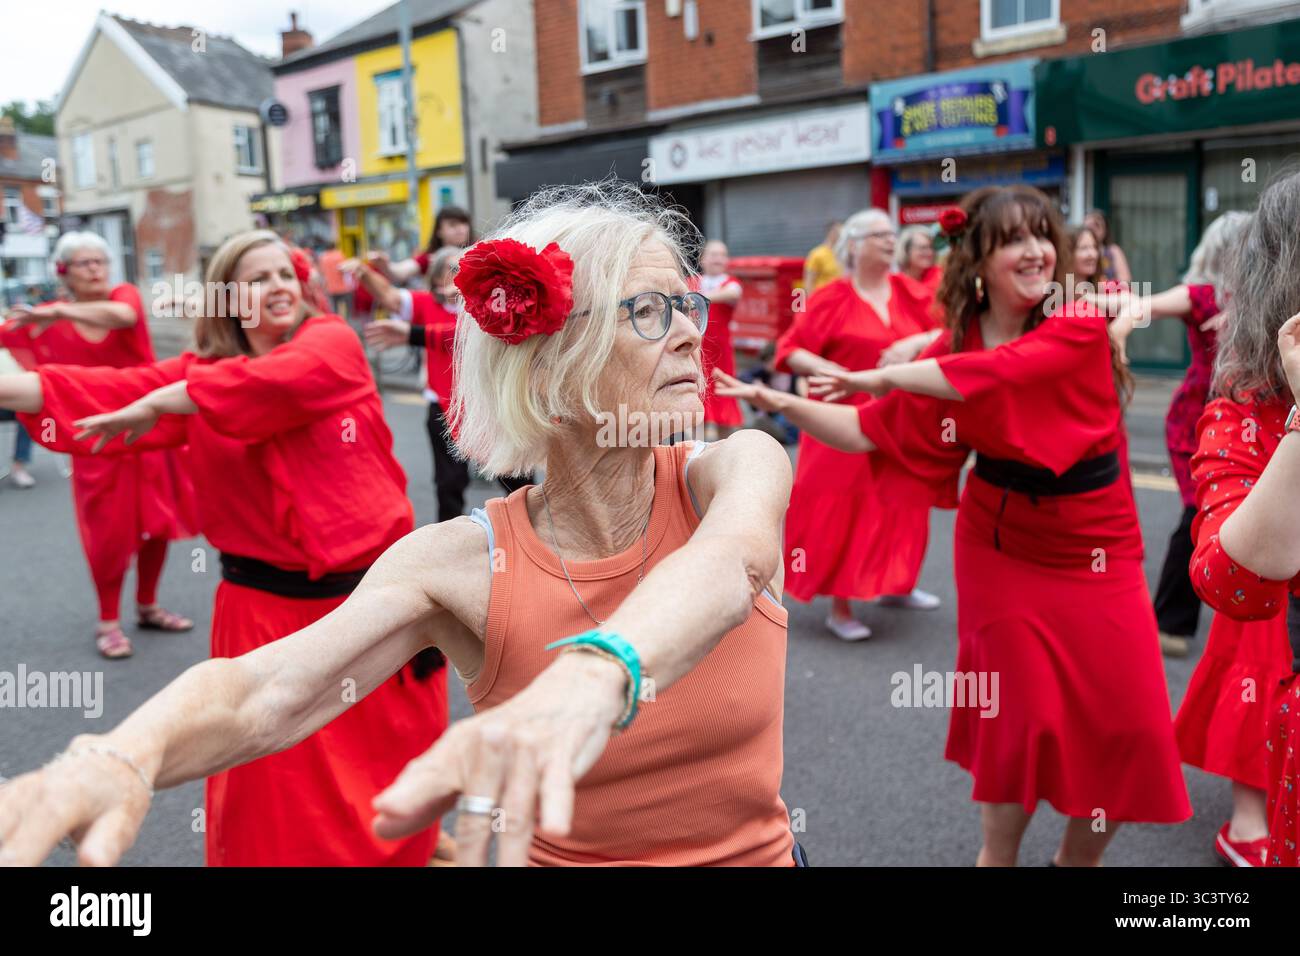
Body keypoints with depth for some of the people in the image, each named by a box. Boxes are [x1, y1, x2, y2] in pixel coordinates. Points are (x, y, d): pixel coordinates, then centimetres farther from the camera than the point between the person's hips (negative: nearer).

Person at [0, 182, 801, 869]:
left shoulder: (738, 467, -10)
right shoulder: (458, 565, -12)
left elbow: (730, 561, -32)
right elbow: (264, 688, -24)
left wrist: (585, 680, -50)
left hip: (760, 849, 2)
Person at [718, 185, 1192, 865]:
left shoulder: (1082, 326, -14)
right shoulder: (952, 347, -5)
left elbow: (989, 373, -29)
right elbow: (869, 432, -2)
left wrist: (881, 376, -18)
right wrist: (781, 402, -14)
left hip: (1098, 553, 0)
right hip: (1002, 550, 0)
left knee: (1128, 725, 2)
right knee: (1023, 714, 1)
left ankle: (1078, 857, 28)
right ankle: (997, 853, 27)